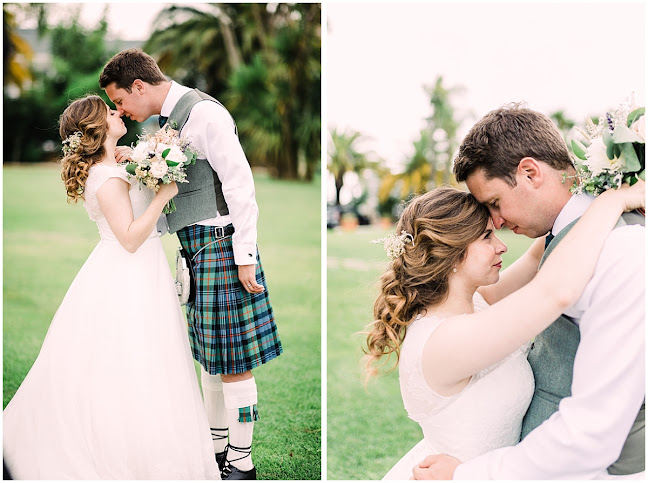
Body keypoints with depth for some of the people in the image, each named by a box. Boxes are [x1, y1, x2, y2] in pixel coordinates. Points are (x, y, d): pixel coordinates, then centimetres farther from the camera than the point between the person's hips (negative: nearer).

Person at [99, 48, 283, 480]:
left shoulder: (205, 113, -14)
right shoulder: (170, 118, 14)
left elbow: (240, 185, -17)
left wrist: (244, 257, -18)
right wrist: (139, 162, 4)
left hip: (220, 242, -9)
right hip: (194, 247, 9)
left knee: (232, 359, -2)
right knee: (208, 353, 17)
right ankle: (216, 446, 30)